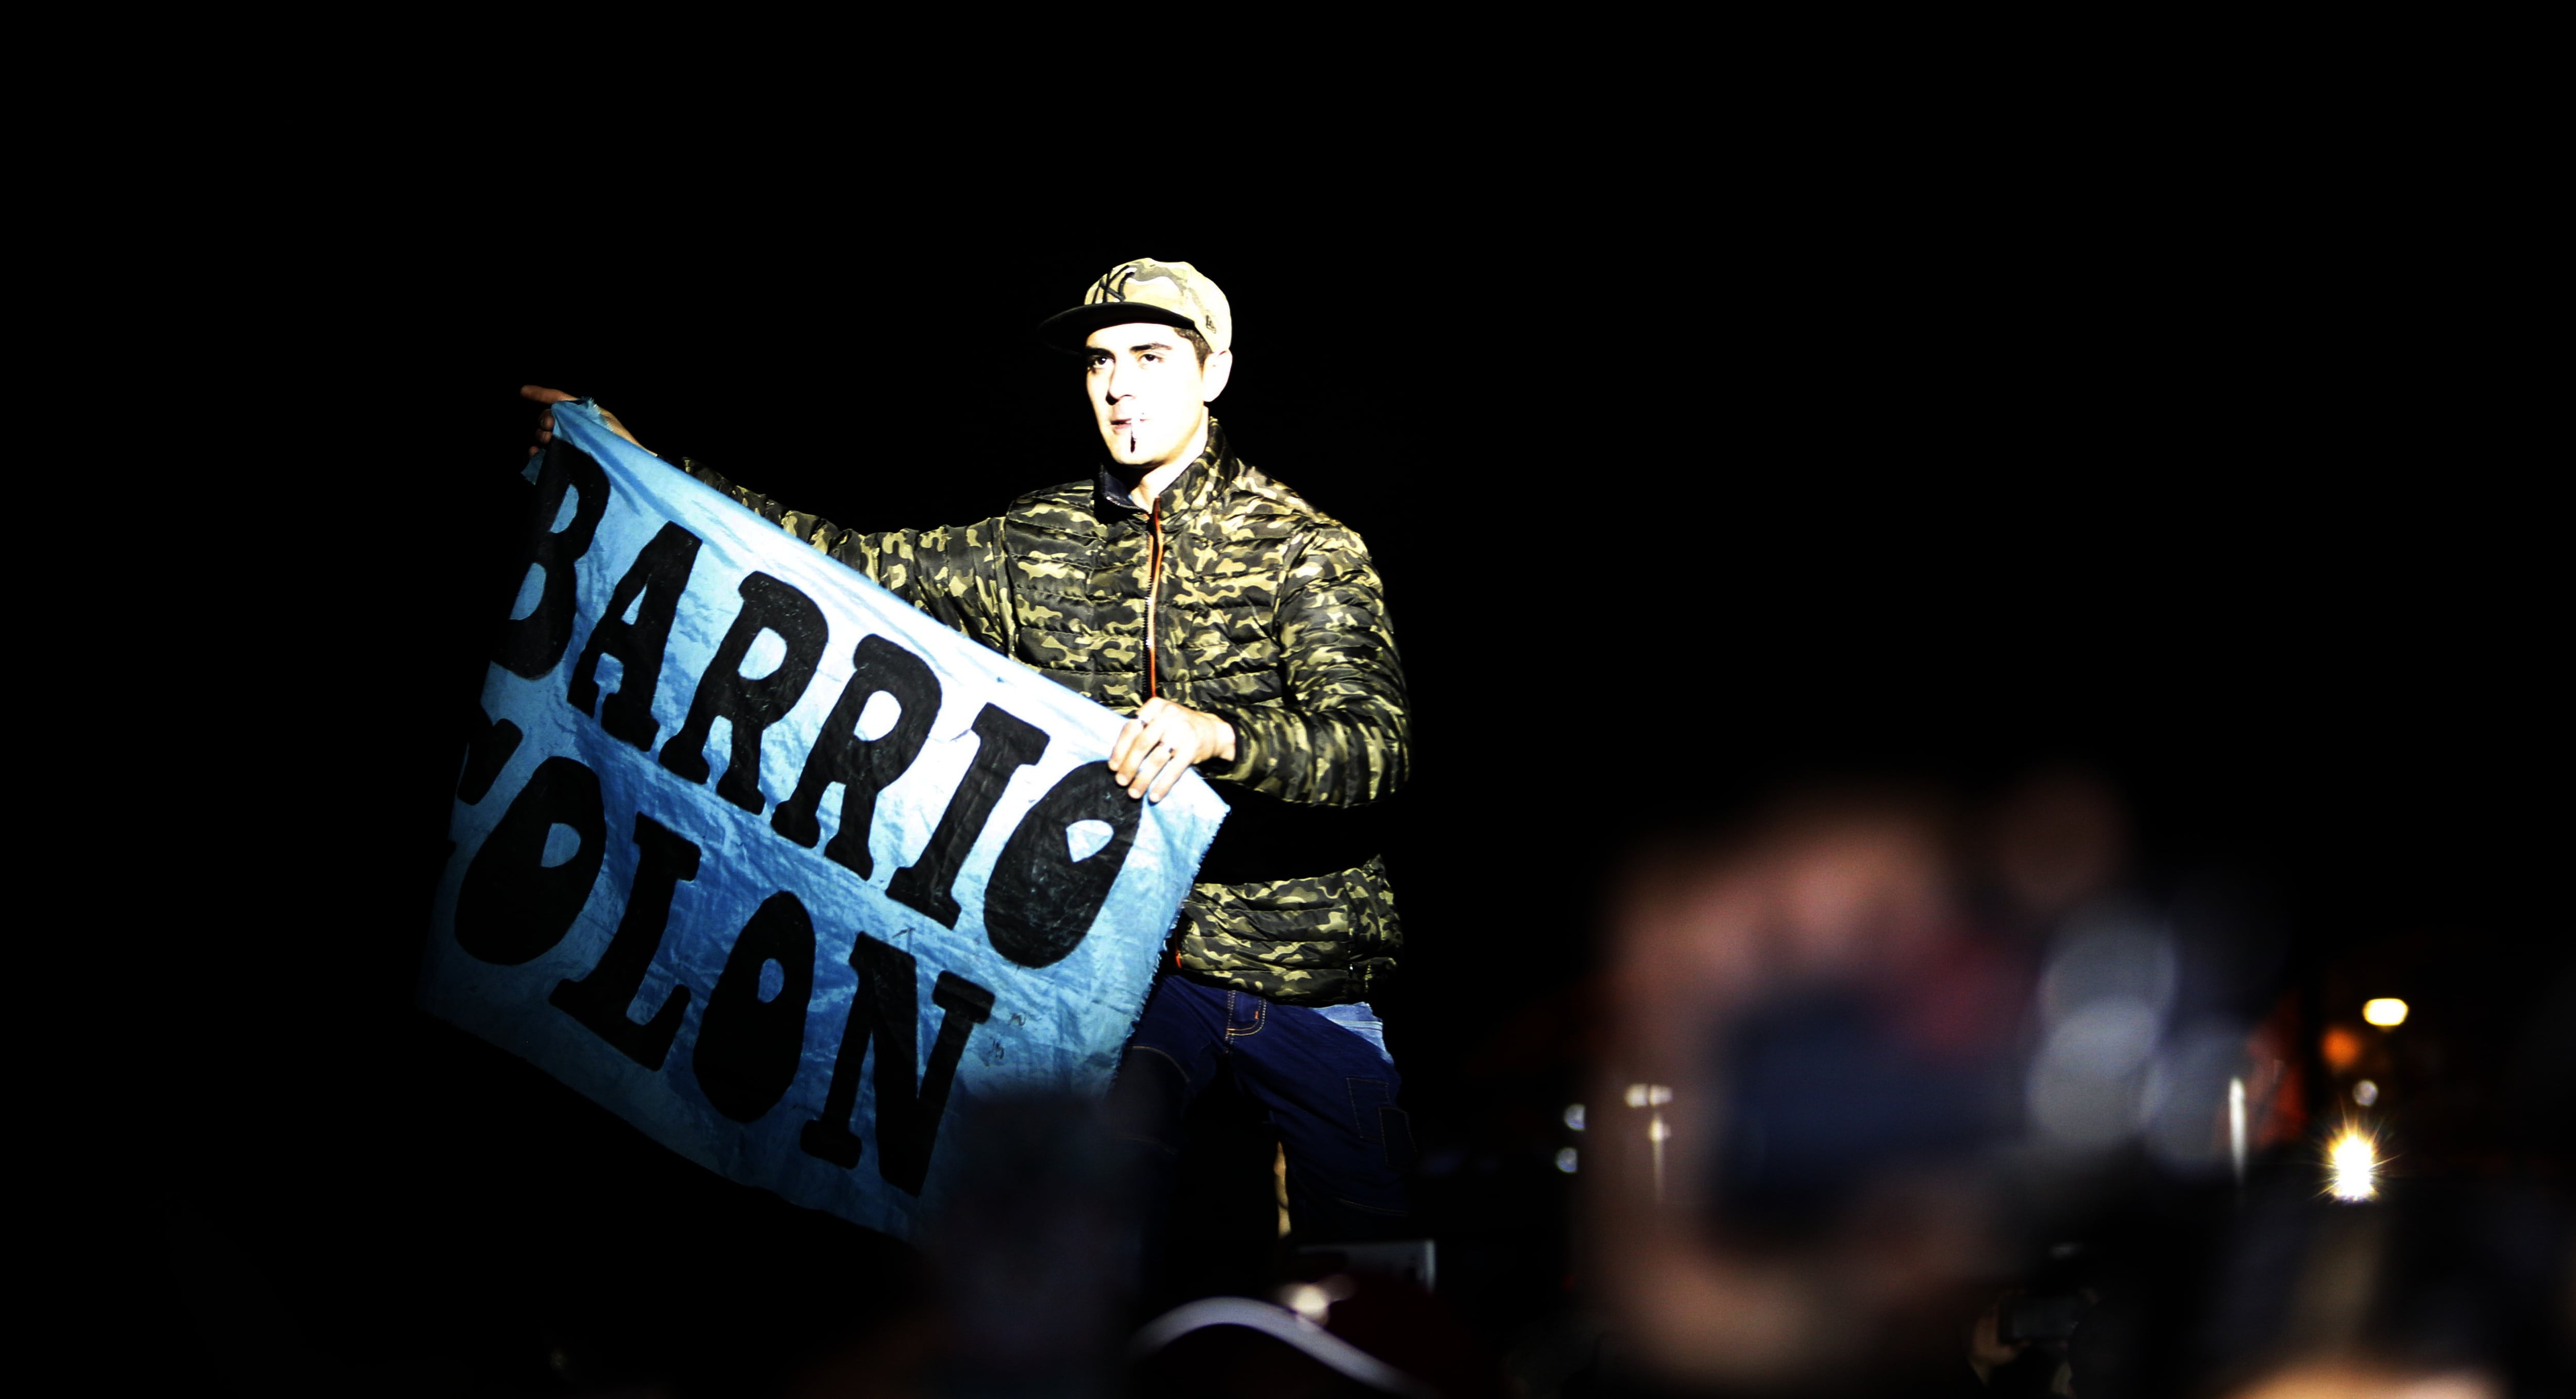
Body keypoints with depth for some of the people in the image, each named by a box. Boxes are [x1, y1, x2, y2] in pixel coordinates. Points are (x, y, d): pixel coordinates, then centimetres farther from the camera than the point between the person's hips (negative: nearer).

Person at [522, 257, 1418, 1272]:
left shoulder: (1306, 548, -6)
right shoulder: (1040, 544, 6)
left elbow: (1378, 743, -18)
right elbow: (861, 567, 6)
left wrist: (1218, 733, -38)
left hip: (1301, 969, -1)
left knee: (1361, 1232, 8)